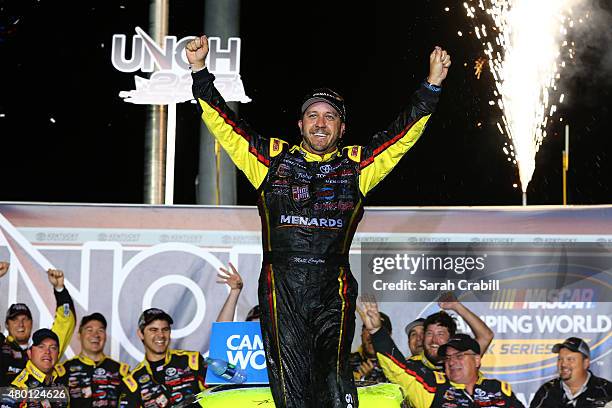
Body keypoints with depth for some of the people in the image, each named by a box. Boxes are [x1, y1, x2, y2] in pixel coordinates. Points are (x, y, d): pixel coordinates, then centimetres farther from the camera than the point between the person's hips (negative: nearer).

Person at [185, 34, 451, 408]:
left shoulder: (355, 165, 16)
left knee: (335, 374, -14)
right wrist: (200, 71, 7)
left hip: (333, 288, 0)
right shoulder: (273, 158, 15)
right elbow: (224, 124, 14)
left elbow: (404, 133, 14)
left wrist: (432, 85, 6)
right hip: (282, 287, 0)